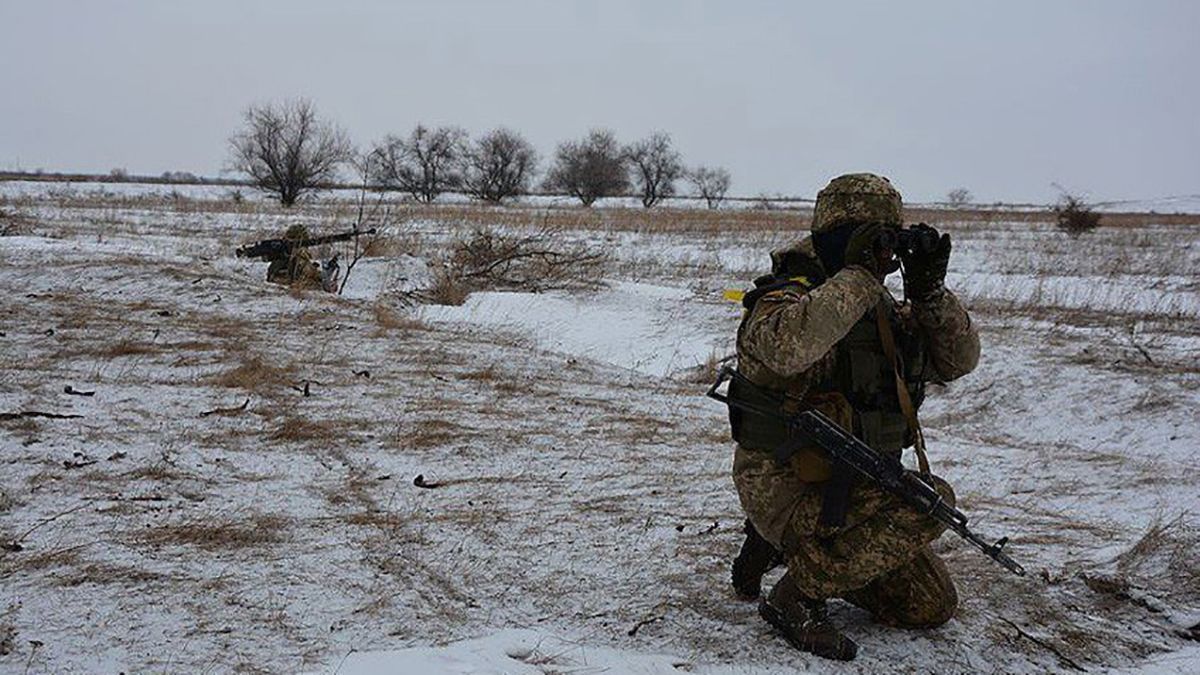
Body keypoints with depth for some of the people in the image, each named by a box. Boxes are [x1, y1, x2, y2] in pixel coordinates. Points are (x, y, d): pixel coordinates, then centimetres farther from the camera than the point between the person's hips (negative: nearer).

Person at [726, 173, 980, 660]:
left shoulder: (883, 309, 9)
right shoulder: (790, 297, -17)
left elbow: (957, 360, 7)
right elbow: (786, 346, -41)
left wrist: (930, 291, -8)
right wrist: (859, 276, -31)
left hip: (852, 486, 9)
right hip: (785, 487, -9)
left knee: (932, 607, 13)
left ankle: (782, 547, 20)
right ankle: (796, 597, -14)